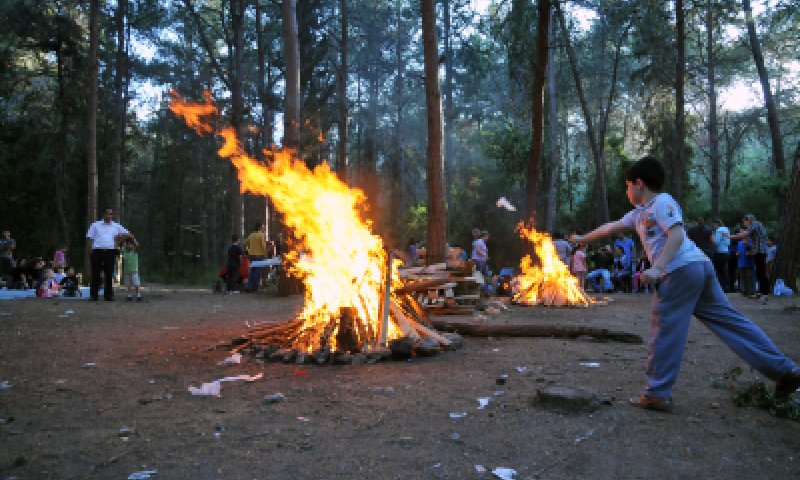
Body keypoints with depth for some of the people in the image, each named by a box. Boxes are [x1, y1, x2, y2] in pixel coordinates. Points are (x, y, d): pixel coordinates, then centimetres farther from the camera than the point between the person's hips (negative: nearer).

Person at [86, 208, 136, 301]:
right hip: (97, 251, -1)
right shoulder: (95, 225, 10)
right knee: (96, 274, -1)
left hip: (110, 252, 1)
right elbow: (89, 238, 8)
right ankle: (93, 295, 4)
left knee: (109, 274, 2)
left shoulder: (116, 226, 14)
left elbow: (127, 234, 21)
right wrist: (91, 249, -3)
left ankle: (108, 295, 7)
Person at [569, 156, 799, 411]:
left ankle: (657, 394, 1)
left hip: (681, 270, -10)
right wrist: (584, 238, 41)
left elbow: (677, 235, -15)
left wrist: (657, 268, -23)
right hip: (700, 267, 10)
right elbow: (611, 226, 34)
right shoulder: (639, 212, 24)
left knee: (665, 332, -4)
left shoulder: (662, 202, -3)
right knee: (727, 320, 10)